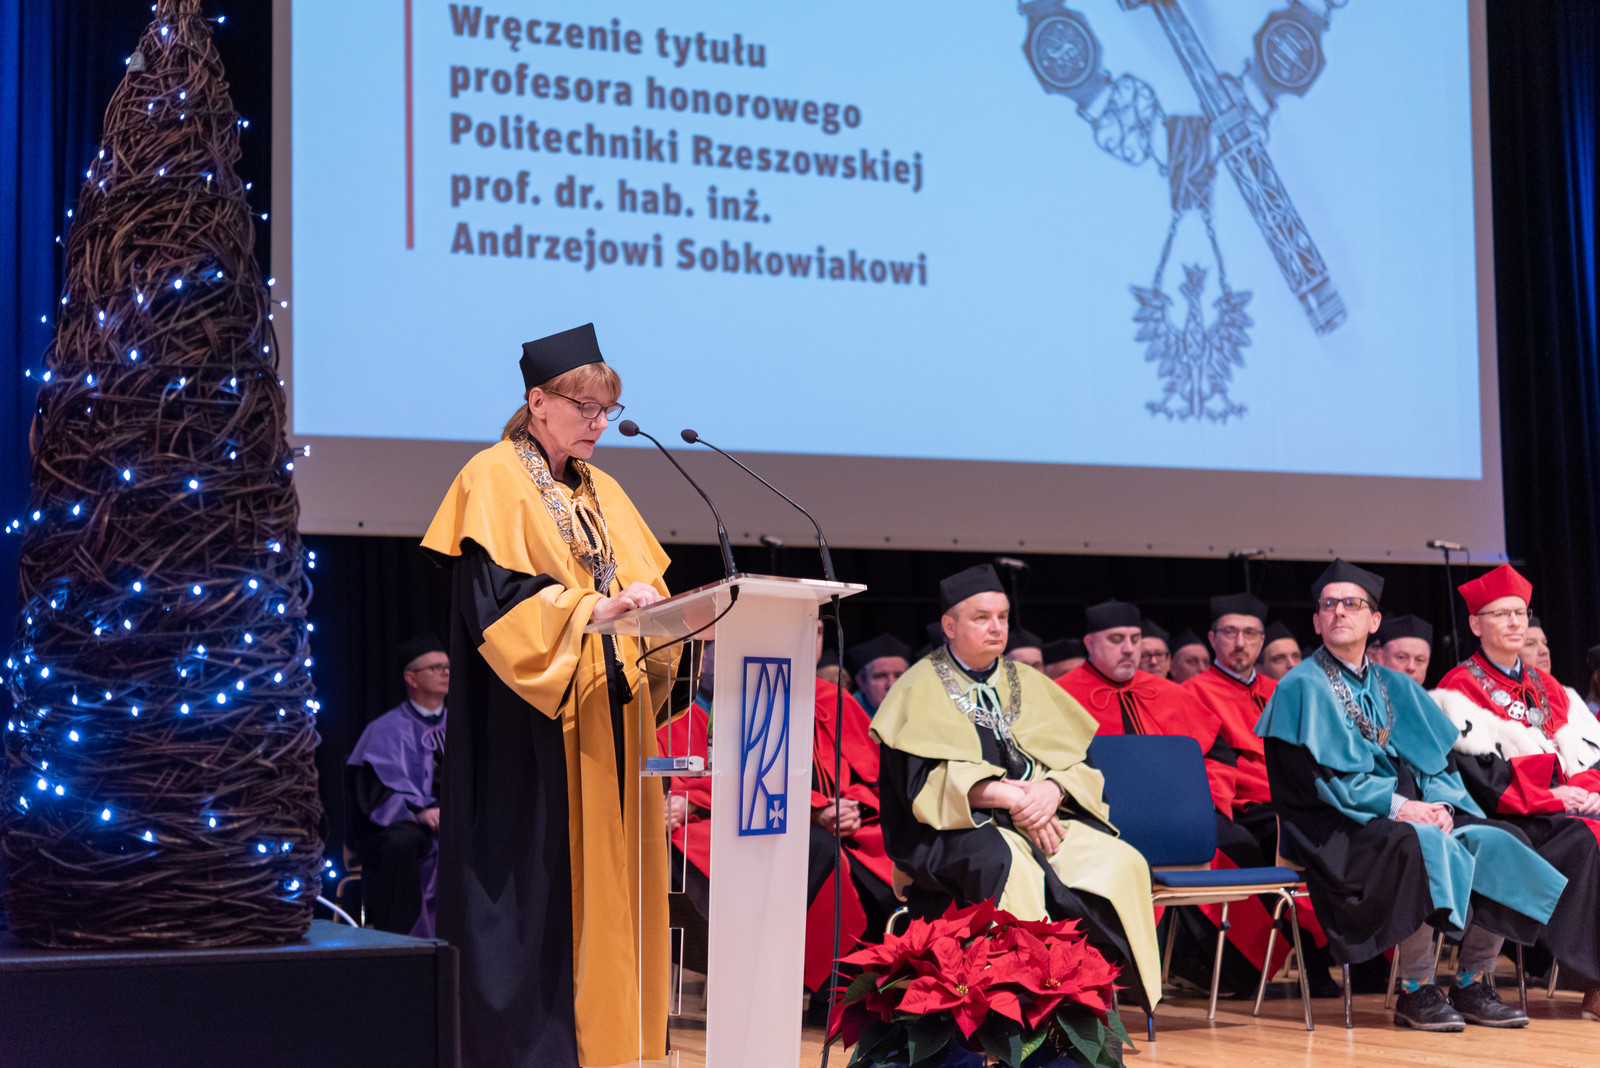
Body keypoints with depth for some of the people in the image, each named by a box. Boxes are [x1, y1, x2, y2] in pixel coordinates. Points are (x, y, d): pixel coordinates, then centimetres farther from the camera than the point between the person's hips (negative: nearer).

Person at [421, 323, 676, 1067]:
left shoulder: (601, 492, 18)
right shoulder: (495, 481, -4)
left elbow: (647, 585, 17)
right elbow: (494, 597, -16)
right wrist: (595, 608, -26)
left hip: (606, 719, 7)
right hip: (531, 727, -7)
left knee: (607, 880, 4)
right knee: (536, 882, -8)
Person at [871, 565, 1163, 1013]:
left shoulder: (1028, 684, 21)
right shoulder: (921, 690, 5)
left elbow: (1076, 761, 13)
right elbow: (925, 779, -9)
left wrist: (1053, 790, -12)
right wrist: (1005, 794, -21)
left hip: (1048, 818, 5)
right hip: (957, 827, -5)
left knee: (1121, 863, -23)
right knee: (1007, 864, -39)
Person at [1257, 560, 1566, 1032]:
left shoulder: (1395, 687, 19)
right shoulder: (1302, 688, -2)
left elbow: (1436, 760, 13)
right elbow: (1319, 775, -12)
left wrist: (1440, 802, -10)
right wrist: (1397, 806, -19)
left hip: (1414, 811, 6)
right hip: (1339, 826, -6)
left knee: (1495, 842, -16)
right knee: (1419, 845, -35)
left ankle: (1473, 983, -7)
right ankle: (1415, 991, -25)